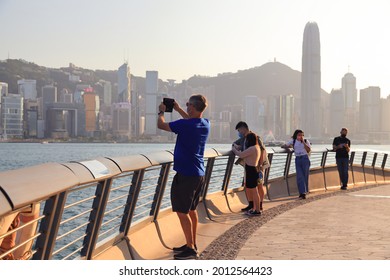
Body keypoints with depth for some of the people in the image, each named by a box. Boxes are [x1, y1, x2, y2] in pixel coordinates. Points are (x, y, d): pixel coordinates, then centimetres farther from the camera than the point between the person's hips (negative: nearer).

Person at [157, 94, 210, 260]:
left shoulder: (185, 125, -21)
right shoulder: (205, 124, 4)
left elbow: (161, 125, -10)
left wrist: (161, 111, 10)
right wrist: (178, 109, 31)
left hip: (186, 175, -9)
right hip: (199, 174, 9)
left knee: (182, 212, -3)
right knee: (191, 210, 18)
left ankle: (191, 249, -2)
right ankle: (192, 244, 26)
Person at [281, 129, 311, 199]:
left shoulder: (306, 141, 4)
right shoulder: (293, 141, 9)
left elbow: (308, 150, -10)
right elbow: (283, 146, 15)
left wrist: (303, 142, -11)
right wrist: (289, 146, 0)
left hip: (305, 158, -1)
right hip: (297, 159, 1)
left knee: (305, 176, 1)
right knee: (299, 176, -8)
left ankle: (303, 192, 12)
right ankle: (302, 192, -9)